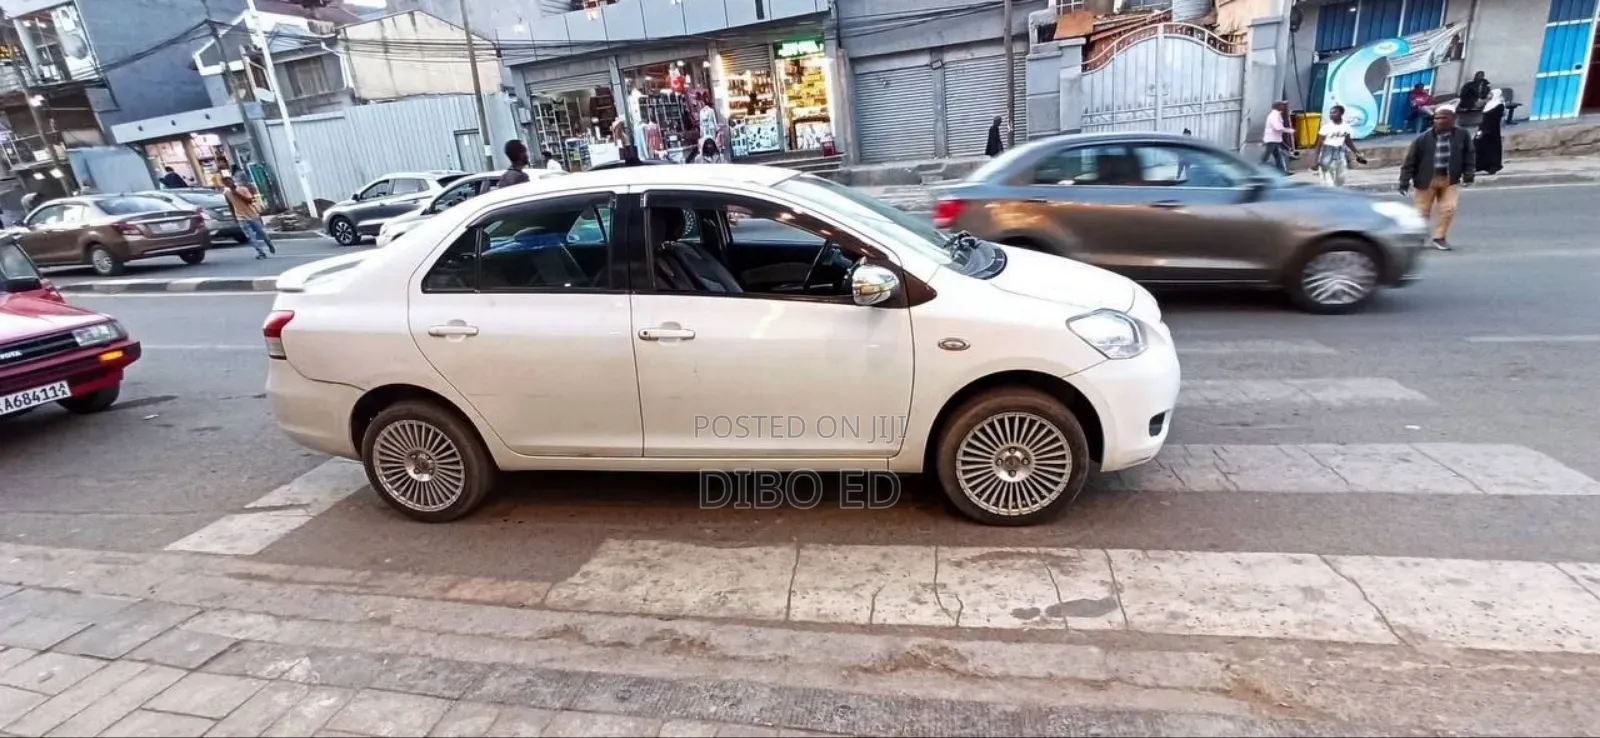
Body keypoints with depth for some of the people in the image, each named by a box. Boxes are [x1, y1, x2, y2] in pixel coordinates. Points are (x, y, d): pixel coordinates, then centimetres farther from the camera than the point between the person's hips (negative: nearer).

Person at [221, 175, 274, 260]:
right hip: (242, 218, 2)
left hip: (252, 215, -1)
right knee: (251, 236, -8)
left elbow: (249, 200, -19)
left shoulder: (242, 189, -9)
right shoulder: (226, 193, 1)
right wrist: (234, 216, 14)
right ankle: (260, 252, -9)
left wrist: (237, 194, -24)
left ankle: (270, 246, 34)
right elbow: (230, 205, 12)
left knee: (262, 233, 10)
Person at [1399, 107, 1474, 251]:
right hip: (1427, 180, -2)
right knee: (1423, 212, 6)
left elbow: (1469, 156, 6)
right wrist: (1404, 183, -9)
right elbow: (1410, 161, -7)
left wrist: (1468, 175, 1)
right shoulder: (1423, 139, -11)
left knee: (1449, 209, -8)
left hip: (1450, 180, 2)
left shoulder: (1462, 135, -4)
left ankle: (1440, 237, 10)